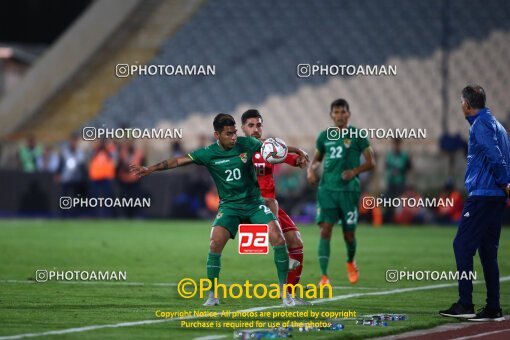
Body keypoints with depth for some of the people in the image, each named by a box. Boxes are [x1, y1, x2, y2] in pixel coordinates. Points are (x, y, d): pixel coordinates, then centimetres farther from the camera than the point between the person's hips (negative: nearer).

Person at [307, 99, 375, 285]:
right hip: (327, 189, 2)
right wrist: (311, 170, 1)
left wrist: (355, 171, -19)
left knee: (349, 234, 5)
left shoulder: (357, 135, -1)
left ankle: (351, 262, 38)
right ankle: (324, 276, -13)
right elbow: (317, 158, 23)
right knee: (325, 230, -12)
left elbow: (371, 162, -2)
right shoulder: (325, 136, 8)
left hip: (349, 190, -2)